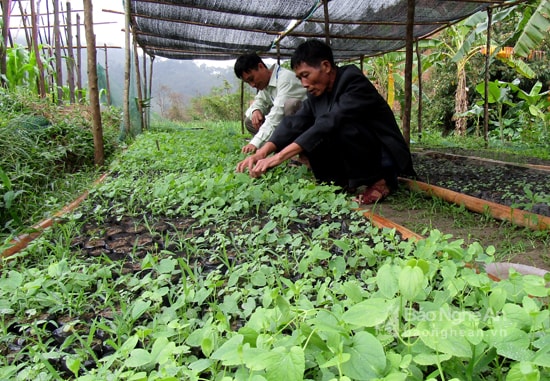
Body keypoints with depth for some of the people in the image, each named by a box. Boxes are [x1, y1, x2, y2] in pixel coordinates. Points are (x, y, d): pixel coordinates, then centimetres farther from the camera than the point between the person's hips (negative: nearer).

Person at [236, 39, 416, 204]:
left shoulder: (354, 83, -21)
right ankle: (347, 183, -2)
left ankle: (377, 181, -13)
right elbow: (294, 123, -8)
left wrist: (280, 156, -40)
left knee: (340, 128, -32)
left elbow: (331, 122, -34)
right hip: (354, 161, 7)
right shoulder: (317, 93, 2)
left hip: (385, 156, -7)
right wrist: (261, 153, -24)